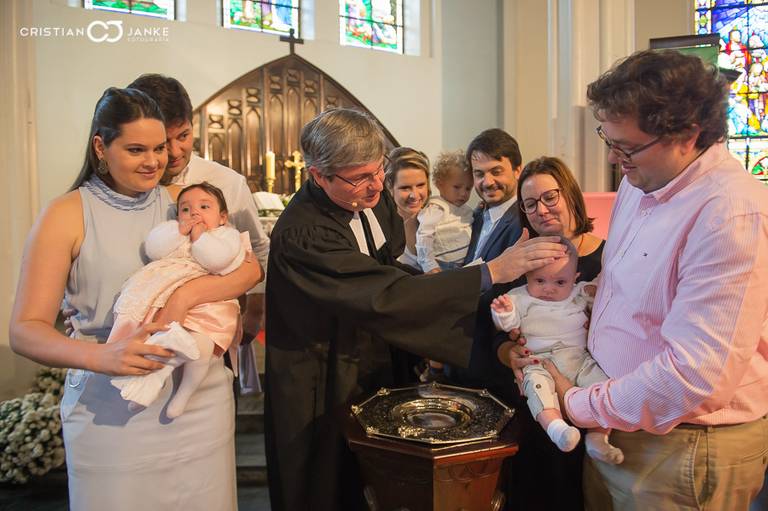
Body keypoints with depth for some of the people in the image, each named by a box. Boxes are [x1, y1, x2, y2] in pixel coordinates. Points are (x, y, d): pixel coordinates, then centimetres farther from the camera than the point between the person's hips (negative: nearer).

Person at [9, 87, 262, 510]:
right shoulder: (66, 215, -4)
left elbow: (251, 268, -4)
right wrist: (98, 356, -27)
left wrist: (186, 295, -21)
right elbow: (24, 330, -8)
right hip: (110, 409, -2)